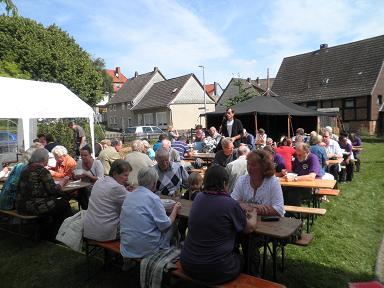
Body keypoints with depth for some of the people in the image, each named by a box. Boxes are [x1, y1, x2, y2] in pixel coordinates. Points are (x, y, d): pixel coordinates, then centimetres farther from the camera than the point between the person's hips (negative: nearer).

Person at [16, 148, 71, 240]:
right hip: (32, 207, -9)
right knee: (64, 204, 3)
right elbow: (53, 190, -15)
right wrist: (62, 182, 3)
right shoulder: (42, 170, -16)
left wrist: (60, 182, 13)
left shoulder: (27, 168, 11)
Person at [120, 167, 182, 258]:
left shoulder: (128, 196, 3)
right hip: (147, 250, -6)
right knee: (172, 226, 13)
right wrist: (175, 209, 3)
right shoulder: (153, 198, -17)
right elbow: (166, 226, -13)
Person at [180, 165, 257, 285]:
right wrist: (253, 215, 20)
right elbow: (250, 228, -1)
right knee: (241, 257, 27)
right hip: (216, 271, -5)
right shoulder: (231, 204, -18)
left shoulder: (198, 198, -1)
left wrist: (243, 213, 22)